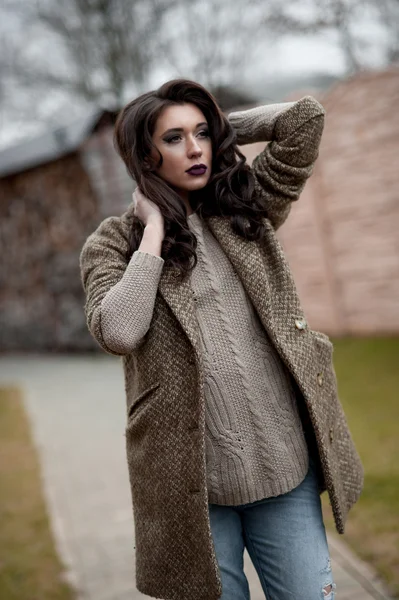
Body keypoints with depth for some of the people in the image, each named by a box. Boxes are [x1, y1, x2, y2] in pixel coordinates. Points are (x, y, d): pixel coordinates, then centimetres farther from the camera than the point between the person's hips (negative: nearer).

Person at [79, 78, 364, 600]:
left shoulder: (245, 208, 8)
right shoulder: (113, 242, 0)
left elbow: (306, 117, 0)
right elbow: (117, 334, -19)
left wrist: (222, 127, 7)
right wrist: (153, 231, -11)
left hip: (285, 465, 2)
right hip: (194, 481, -2)